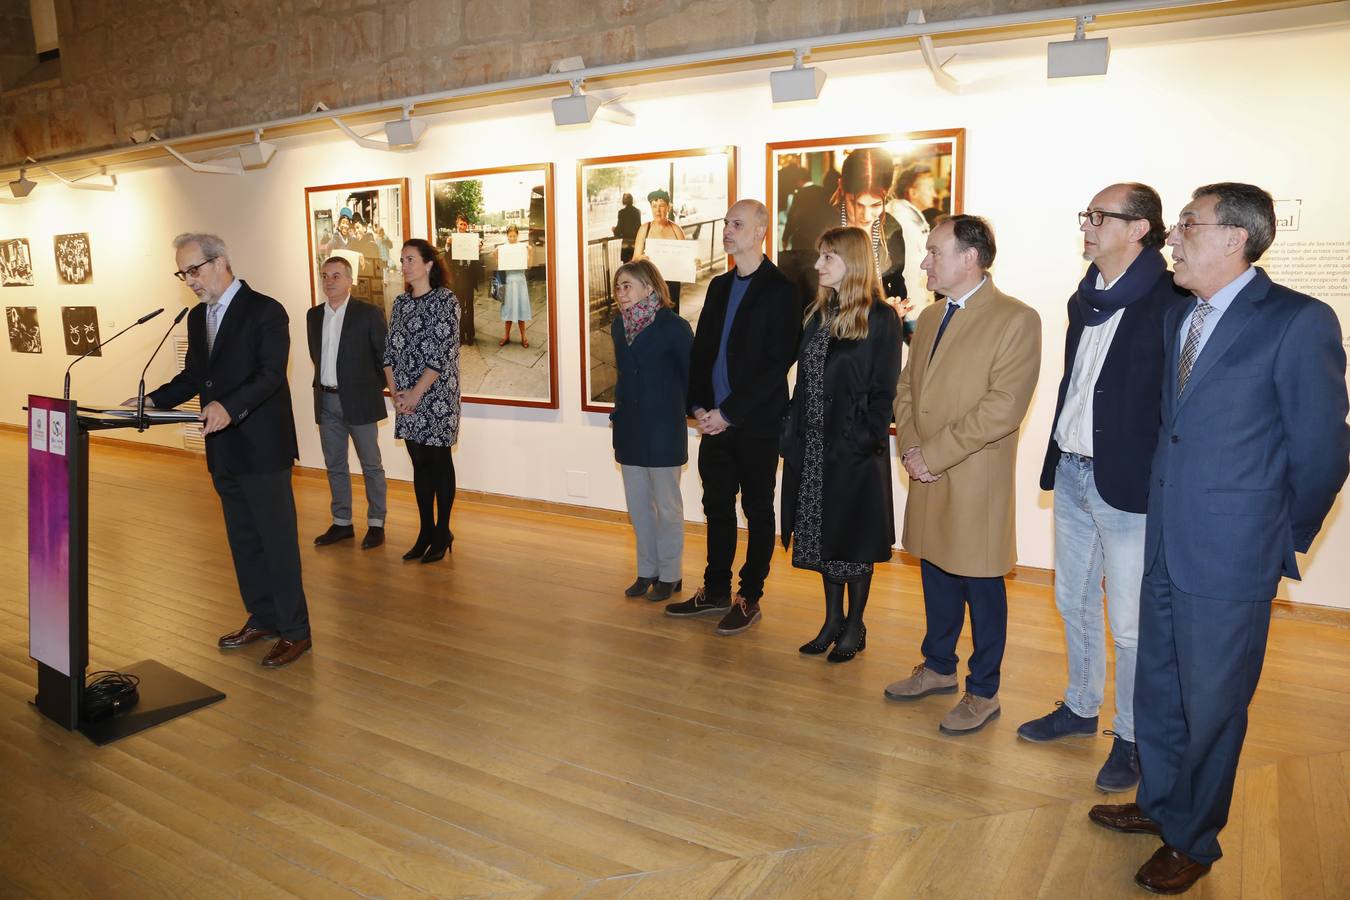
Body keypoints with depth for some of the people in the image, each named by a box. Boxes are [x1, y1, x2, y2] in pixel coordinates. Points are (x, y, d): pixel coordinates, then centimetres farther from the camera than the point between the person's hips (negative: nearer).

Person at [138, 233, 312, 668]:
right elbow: (192, 376, 18)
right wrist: (153, 400, 3)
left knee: (278, 540, -1)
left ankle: (295, 631, 9)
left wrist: (230, 407, -33)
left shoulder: (265, 310, -11)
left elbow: (271, 374, -20)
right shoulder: (197, 317, 14)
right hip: (223, 451, 8)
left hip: (261, 448, -8)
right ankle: (262, 618, 30)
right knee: (243, 539, 16)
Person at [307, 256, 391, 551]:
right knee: (334, 465, 11)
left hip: (359, 401, -5)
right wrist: (325, 382, 13)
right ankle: (342, 523, 21)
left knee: (371, 465, 4)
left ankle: (376, 524, 13)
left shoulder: (369, 314, -7)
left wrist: (374, 387, -1)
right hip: (327, 401, 5)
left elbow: (384, 356, -3)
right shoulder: (314, 315, 9)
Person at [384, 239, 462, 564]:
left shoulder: (445, 299, -8)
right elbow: (390, 349, 10)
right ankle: (425, 531, 19)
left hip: (436, 395, -6)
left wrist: (415, 394, -14)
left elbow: (442, 354, -14)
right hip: (406, 399, 6)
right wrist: (394, 391, -2)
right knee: (420, 463, 10)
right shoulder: (401, 302, 11)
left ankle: (442, 532, 14)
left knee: (439, 462, 2)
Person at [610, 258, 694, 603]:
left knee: (667, 506, 6)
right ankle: (647, 570, 26)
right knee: (638, 505, 13)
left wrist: (693, 410, -6)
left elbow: (691, 376, -8)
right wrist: (620, 408, 9)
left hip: (663, 431, -6)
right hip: (629, 430, 6)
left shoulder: (673, 327, -12)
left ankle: (669, 575, 19)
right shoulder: (619, 325, 7)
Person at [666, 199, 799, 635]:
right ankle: (716, 591, 27)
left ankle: (749, 598, 18)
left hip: (756, 423, -6)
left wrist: (728, 412, -16)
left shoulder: (780, 290, -9)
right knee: (717, 507, 14)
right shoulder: (719, 286, 13)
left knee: (757, 511, 7)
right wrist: (699, 405, -1)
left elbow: (777, 364, -15)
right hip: (715, 420, 7)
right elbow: (701, 349, 13)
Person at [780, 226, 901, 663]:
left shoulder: (881, 318, -9)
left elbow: (883, 390, -11)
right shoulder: (819, 314, 11)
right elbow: (804, 380, 11)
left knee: (854, 537, 6)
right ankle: (833, 620, 27)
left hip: (856, 448, -6)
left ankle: (855, 627, 20)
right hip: (814, 446, 6)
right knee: (823, 534, 13)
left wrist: (867, 440, -17)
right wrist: (792, 435, 5)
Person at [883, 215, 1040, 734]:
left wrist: (933, 454, -18)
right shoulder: (930, 318, 14)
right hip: (928, 478, 7)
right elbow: (906, 389, 15)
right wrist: (909, 447, -3)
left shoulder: (1016, 320, -11)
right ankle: (938, 668, 37)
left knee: (981, 587, 6)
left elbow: (1003, 408, -20)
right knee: (936, 577, 19)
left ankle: (983, 692, 22)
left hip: (975, 482, -7)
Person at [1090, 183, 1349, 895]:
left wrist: (1283, 540, 0)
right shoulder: (1178, 319, 8)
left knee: (1210, 707, 10)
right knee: (1156, 689, 21)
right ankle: (1158, 804, 43)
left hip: (1230, 562, -7)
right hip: (1166, 547, 7)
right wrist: (1170, 510, 10)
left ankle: (1193, 841, 31)